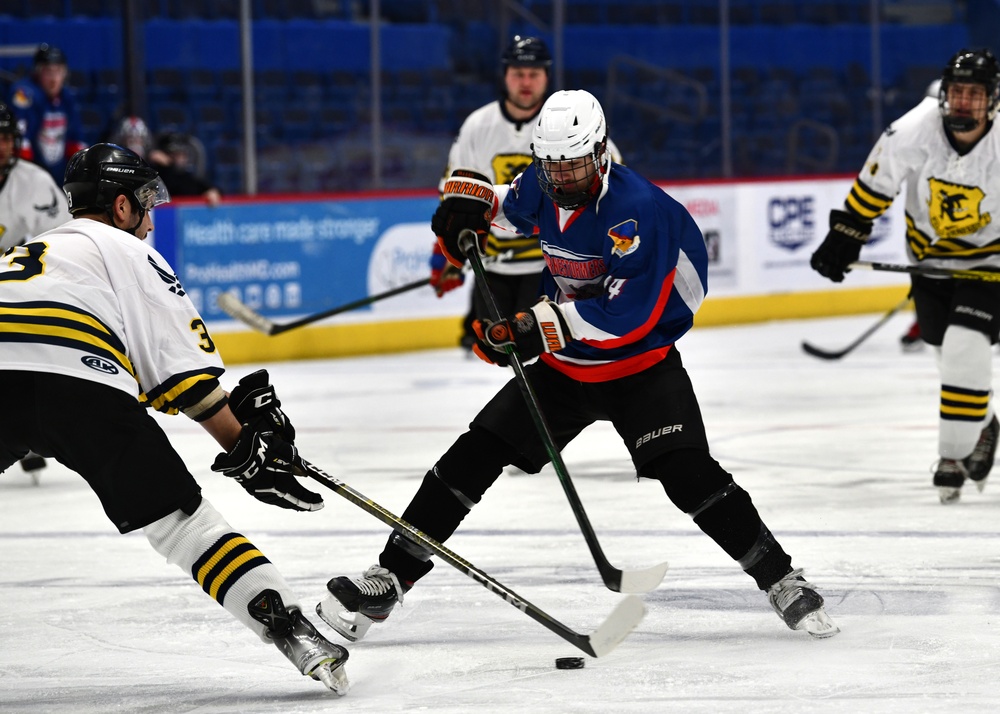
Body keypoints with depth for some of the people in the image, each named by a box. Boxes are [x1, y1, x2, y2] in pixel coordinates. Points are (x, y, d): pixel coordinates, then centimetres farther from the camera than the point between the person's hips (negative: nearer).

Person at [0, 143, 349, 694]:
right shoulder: (125, 252, 24)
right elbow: (182, 370, 12)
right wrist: (244, 450, 17)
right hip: (80, 385, -3)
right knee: (181, 519, 4)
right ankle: (295, 634, -3)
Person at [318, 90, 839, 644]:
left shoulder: (637, 209, -26)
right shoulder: (541, 187, -4)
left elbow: (629, 316, -32)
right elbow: (509, 205, 24)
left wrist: (540, 326, -35)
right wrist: (468, 199, 2)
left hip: (641, 365, -6)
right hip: (563, 364, 6)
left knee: (687, 471, -23)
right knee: (472, 457, -2)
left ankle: (782, 582, -9)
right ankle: (387, 580, 4)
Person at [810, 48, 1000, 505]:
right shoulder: (913, 133, -22)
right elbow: (875, 182, -7)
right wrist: (843, 237, -5)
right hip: (928, 252, 3)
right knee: (948, 350, 14)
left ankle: (954, 455, -9)